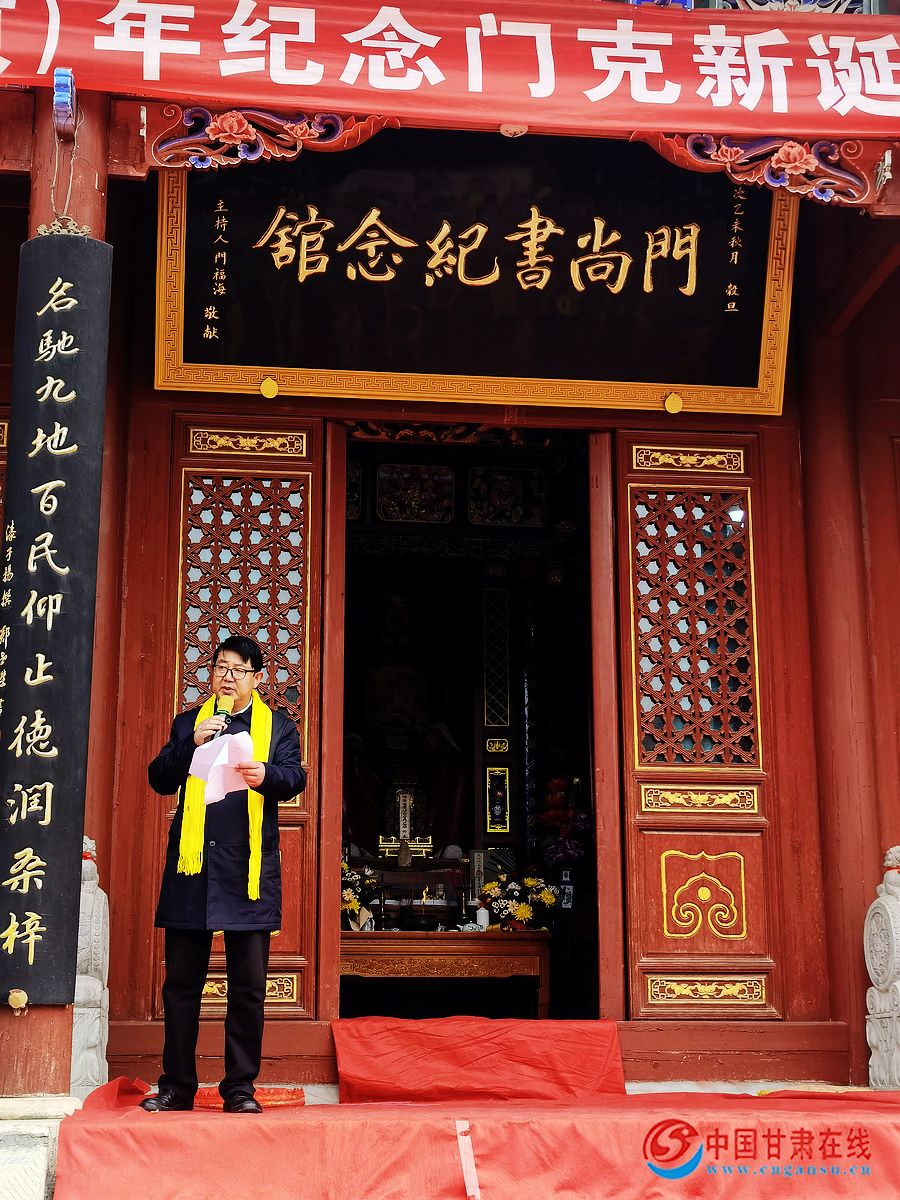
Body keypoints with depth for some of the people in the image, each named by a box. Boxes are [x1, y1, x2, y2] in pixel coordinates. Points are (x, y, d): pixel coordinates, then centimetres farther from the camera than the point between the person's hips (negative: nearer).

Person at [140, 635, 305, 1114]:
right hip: (192, 864, 1)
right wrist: (192, 744, -9)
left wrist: (265, 774, -24)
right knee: (181, 981, 5)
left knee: (248, 984, 1)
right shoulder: (188, 723, 16)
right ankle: (176, 1086, 13)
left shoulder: (278, 726, 11)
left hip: (248, 868, -1)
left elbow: (294, 778, -3)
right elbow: (159, 779, 6)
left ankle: (240, 1087, 9)